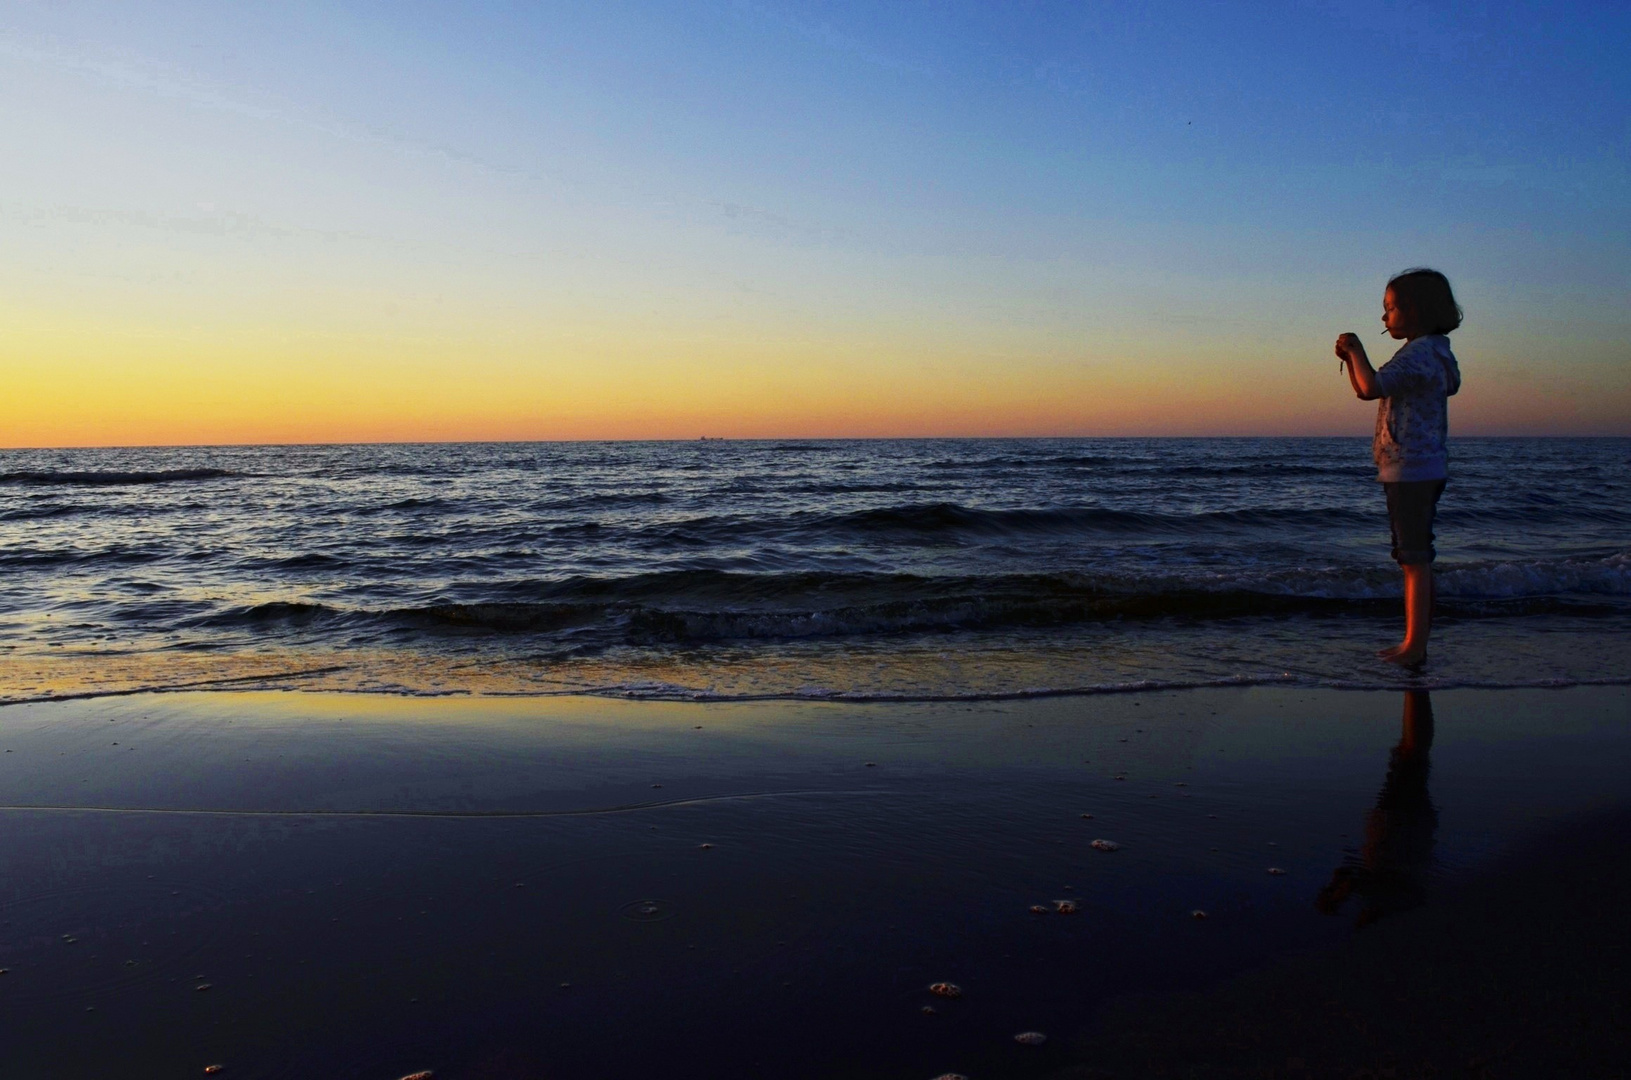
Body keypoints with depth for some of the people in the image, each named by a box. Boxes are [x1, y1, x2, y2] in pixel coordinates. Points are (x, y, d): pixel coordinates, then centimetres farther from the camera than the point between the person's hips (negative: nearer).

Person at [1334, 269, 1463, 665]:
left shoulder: (1419, 354, -15)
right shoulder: (1427, 353, 17)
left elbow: (1371, 387, -29)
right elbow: (1369, 389, 24)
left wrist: (1357, 349, -14)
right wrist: (1350, 359, 11)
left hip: (1412, 471, -11)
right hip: (1421, 470, 11)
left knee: (1415, 559, -7)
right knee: (1415, 559, 13)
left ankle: (1415, 646, -4)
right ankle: (1414, 642, 19)